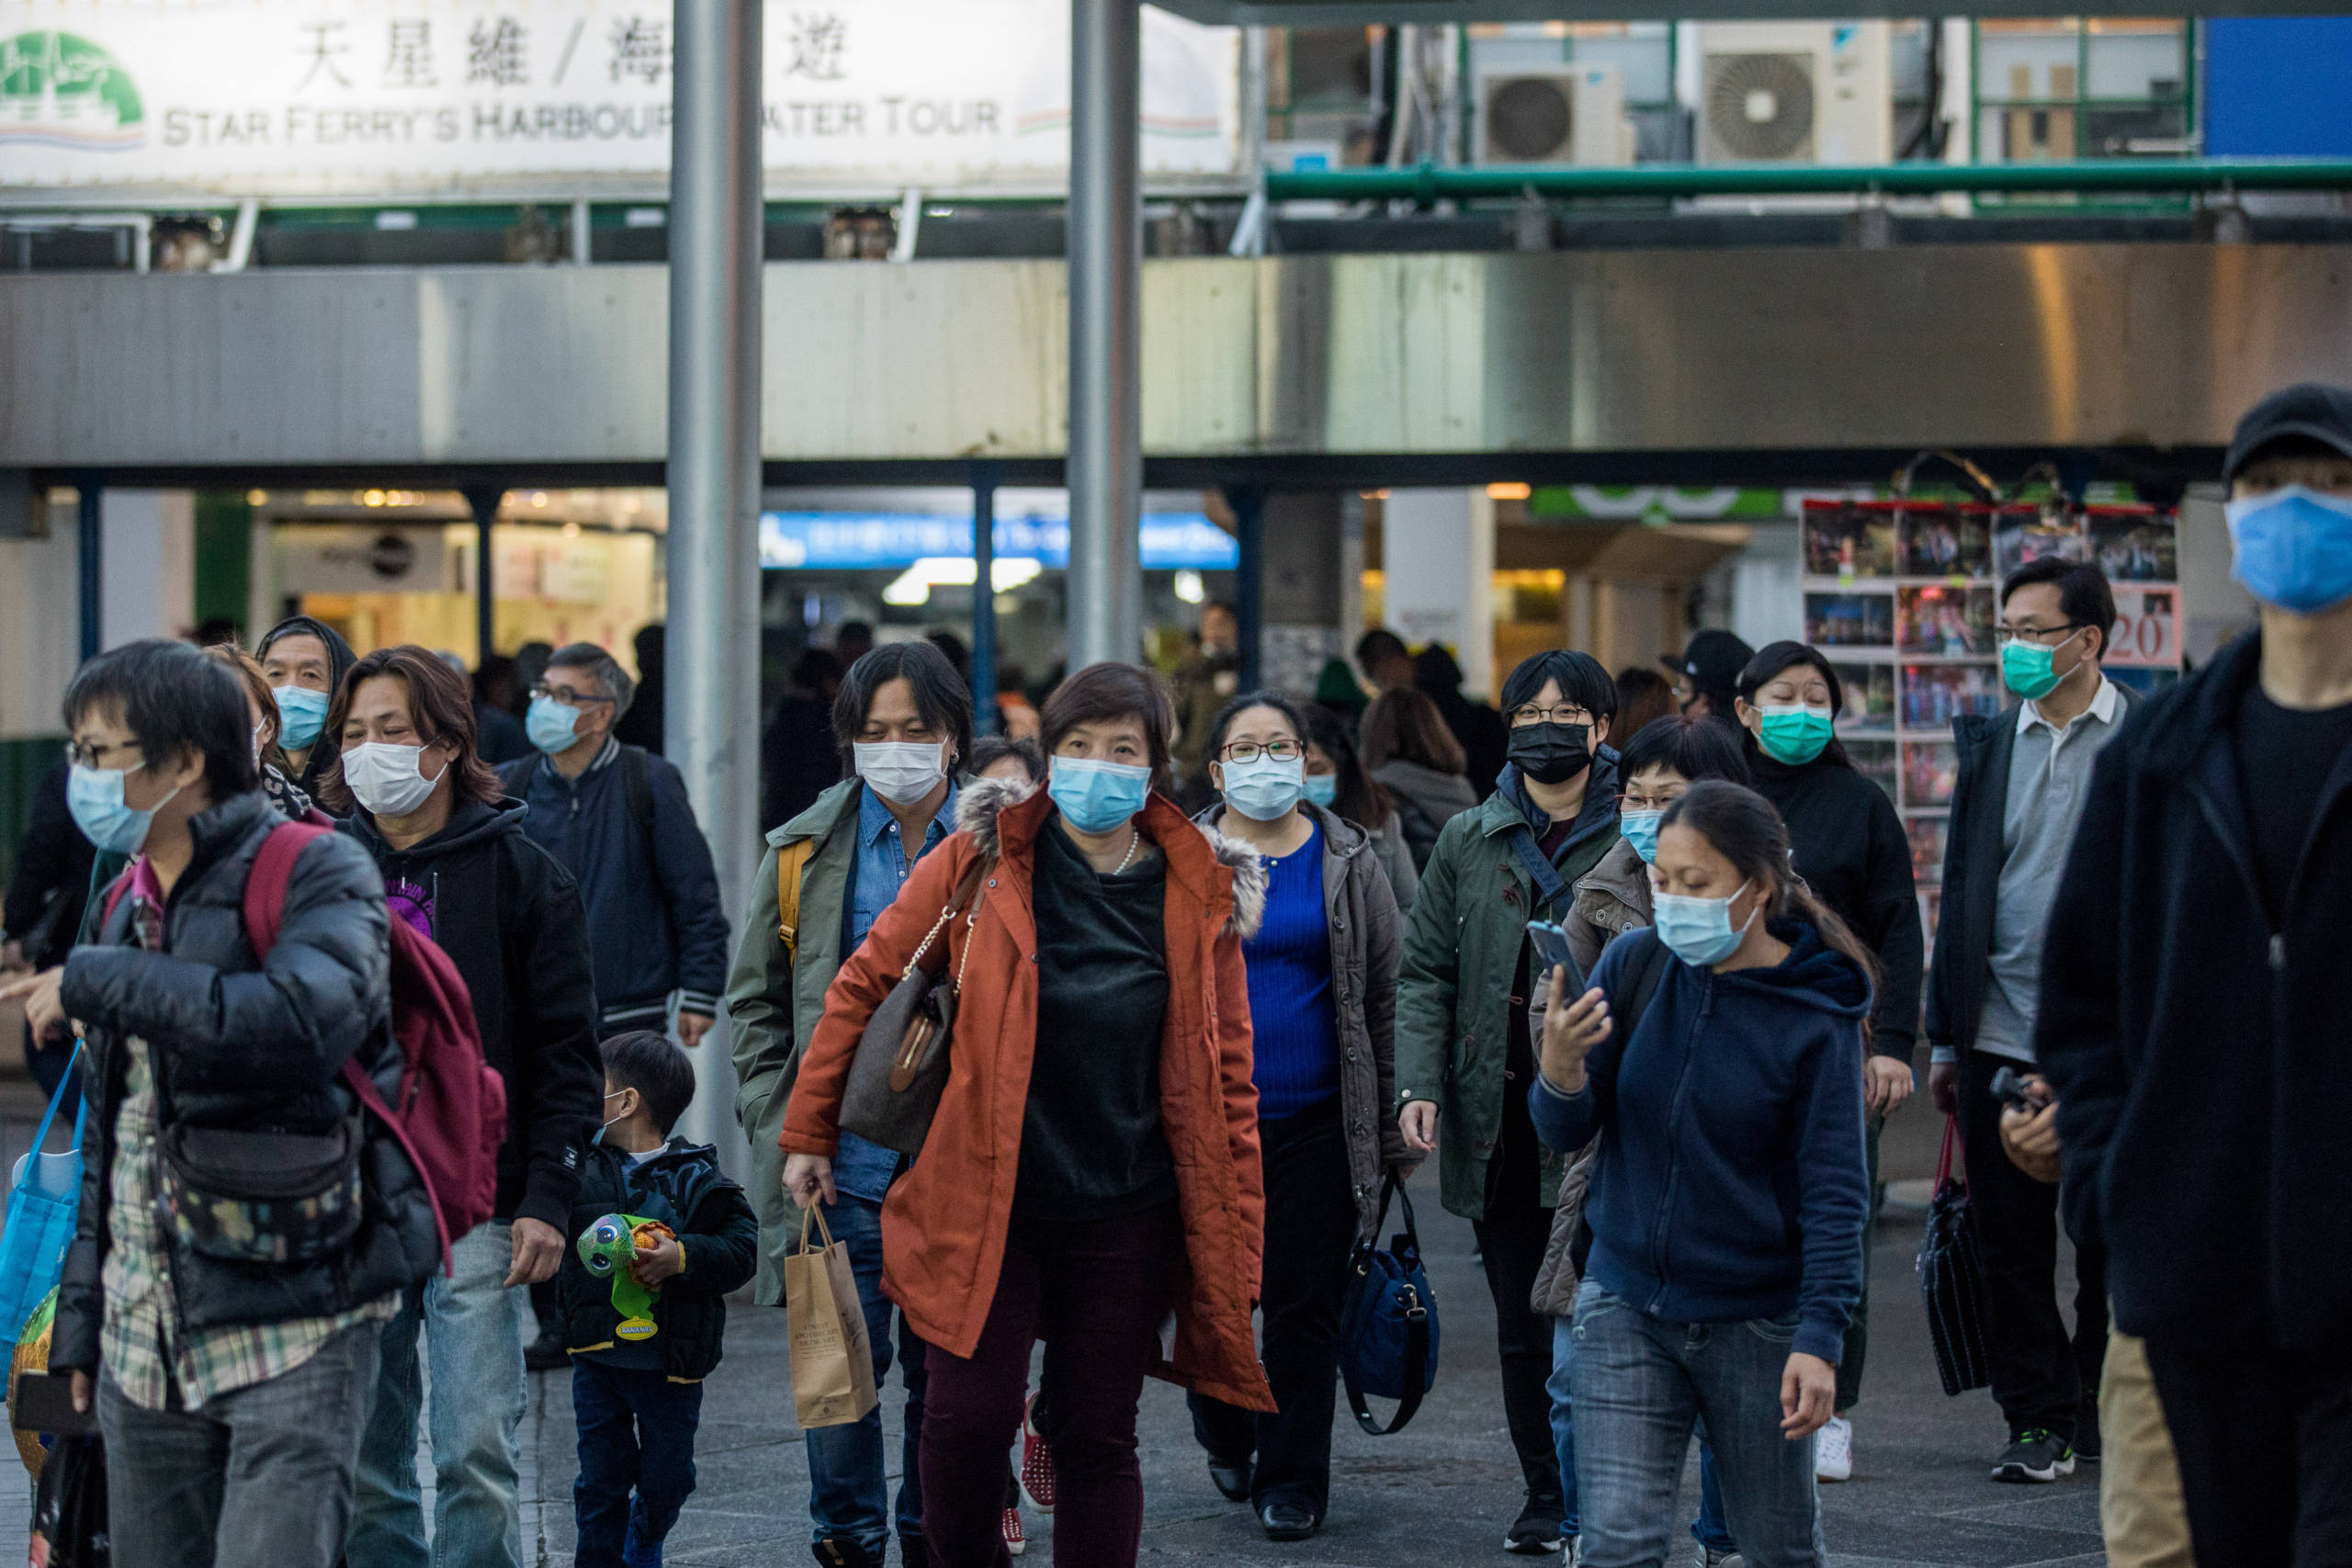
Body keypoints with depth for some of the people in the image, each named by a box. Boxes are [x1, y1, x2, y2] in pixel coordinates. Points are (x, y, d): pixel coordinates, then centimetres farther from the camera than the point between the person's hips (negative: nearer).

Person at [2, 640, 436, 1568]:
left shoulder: (318, 876, -8)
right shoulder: (131, 906, 16)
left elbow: (304, 1020, -30)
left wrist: (96, 985, -21)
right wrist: (80, 1316, 19)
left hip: (292, 1327, -7)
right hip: (146, 1339, 7)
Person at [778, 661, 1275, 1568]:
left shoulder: (1201, 895, 1)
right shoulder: (981, 861, -3)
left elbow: (1227, 1073, 6)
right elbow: (864, 983, 6)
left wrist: (1236, 1241, 3)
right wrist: (809, 1133, 8)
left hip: (1124, 1218, 1)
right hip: (983, 1200, -1)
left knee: (1098, 1436, 6)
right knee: (971, 1416, -9)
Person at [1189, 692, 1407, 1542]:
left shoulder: (1348, 861, 6)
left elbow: (1385, 997, 7)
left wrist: (1392, 1127, 4)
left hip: (1318, 1121, 0)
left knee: (1304, 1302, 1)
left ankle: (1291, 1478, 12)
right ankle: (1225, 1434, 31)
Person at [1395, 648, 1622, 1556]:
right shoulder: (1468, 843, 11)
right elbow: (1425, 973, 9)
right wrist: (1418, 1086, -4)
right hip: (1499, 1122, 3)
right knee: (1522, 1326, 8)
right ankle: (1546, 1498, 18)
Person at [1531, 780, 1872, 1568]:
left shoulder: (1815, 1018, -10)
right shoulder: (1632, 967, -3)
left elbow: (1833, 1192, -10)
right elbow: (1568, 1134, 1)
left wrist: (1821, 1338, -17)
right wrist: (1559, 1077, -22)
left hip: (1757, 1323, -2)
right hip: (1626, 1305, 2)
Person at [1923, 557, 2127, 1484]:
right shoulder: (1989, 740, 9)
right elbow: (1960, 891, 11)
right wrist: (1945, 1040, 9)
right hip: (2002, 1036, 3)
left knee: (2113, 1244, 6)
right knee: (2010, 1243, 4)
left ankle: (2104, 1417, 21)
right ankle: (2040, 1423, 14)